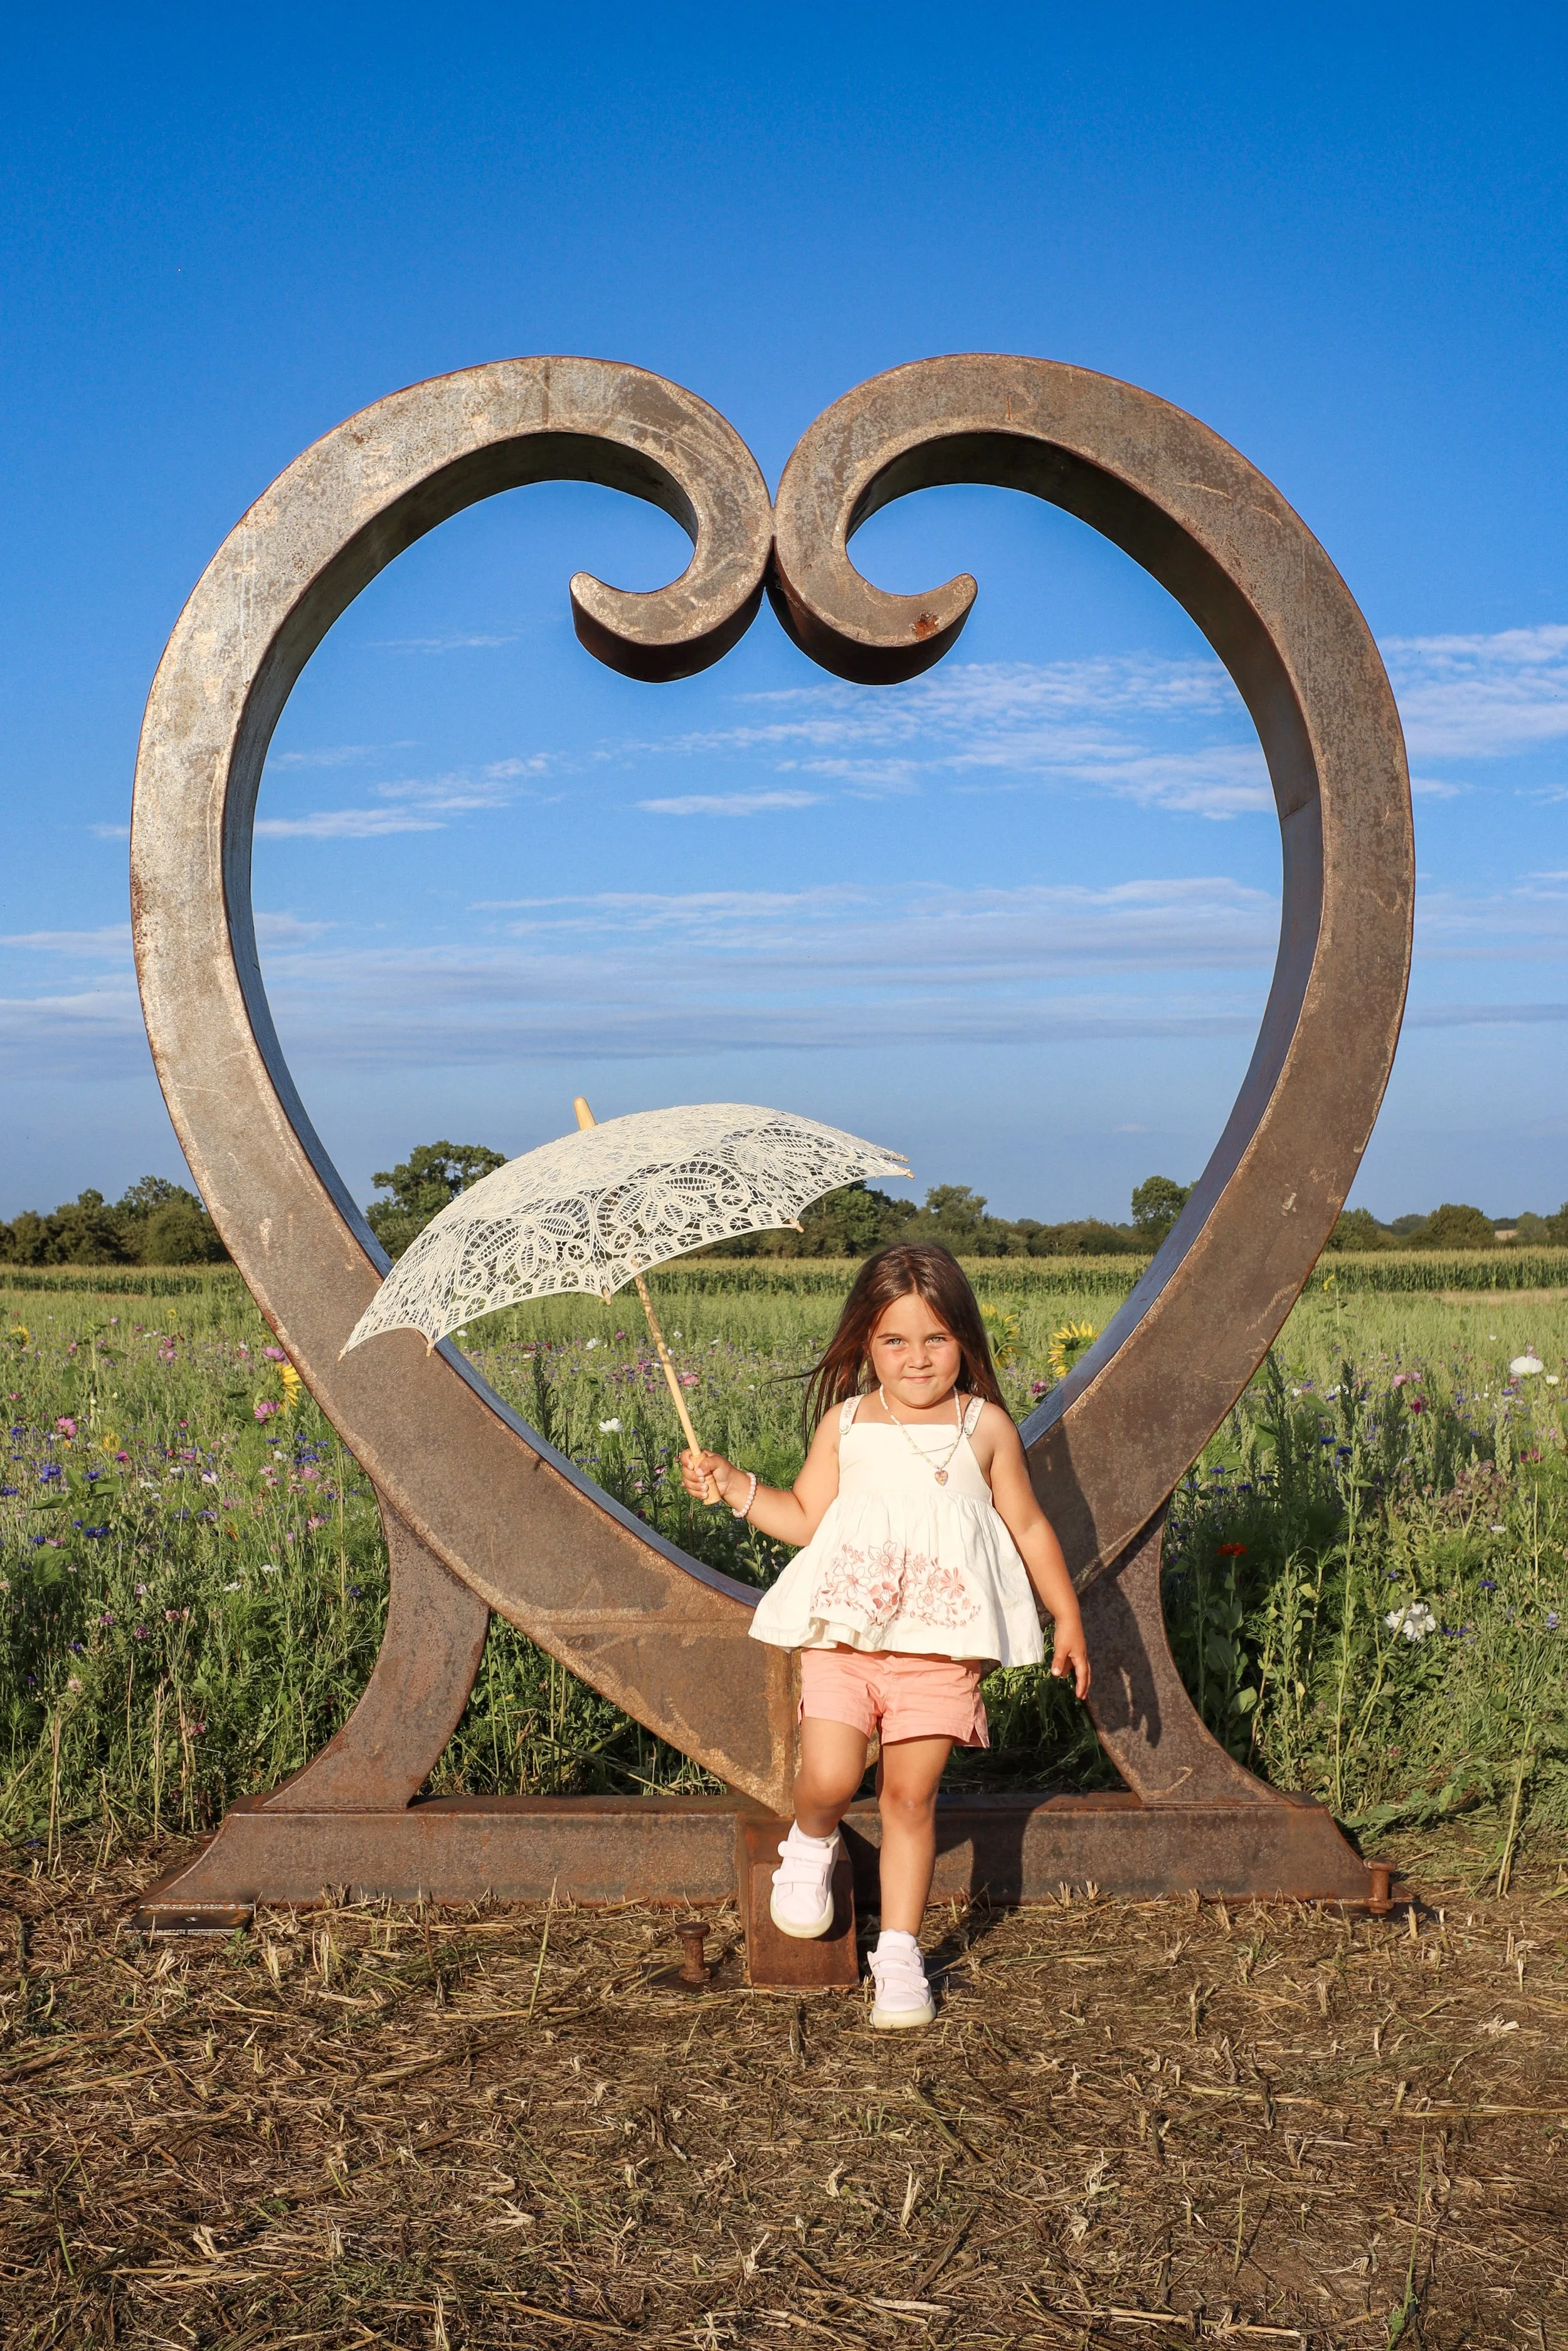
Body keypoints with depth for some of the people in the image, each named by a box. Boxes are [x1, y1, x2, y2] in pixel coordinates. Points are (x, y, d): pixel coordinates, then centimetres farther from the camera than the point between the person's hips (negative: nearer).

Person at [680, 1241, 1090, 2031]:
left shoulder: (985, 1426, 5)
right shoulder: (845, 1423, 7)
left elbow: (1028, 1527, 13)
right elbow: (806, 1518, 11)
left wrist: (1067, 1615, 14)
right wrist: (733, 1485, 1)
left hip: (942, 1640, 0)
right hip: (844, 1632, 1)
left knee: (910, 1793, 0)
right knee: (828, 1777, -12)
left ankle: (899, 1951, 14)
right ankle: (812, 1846, 25)